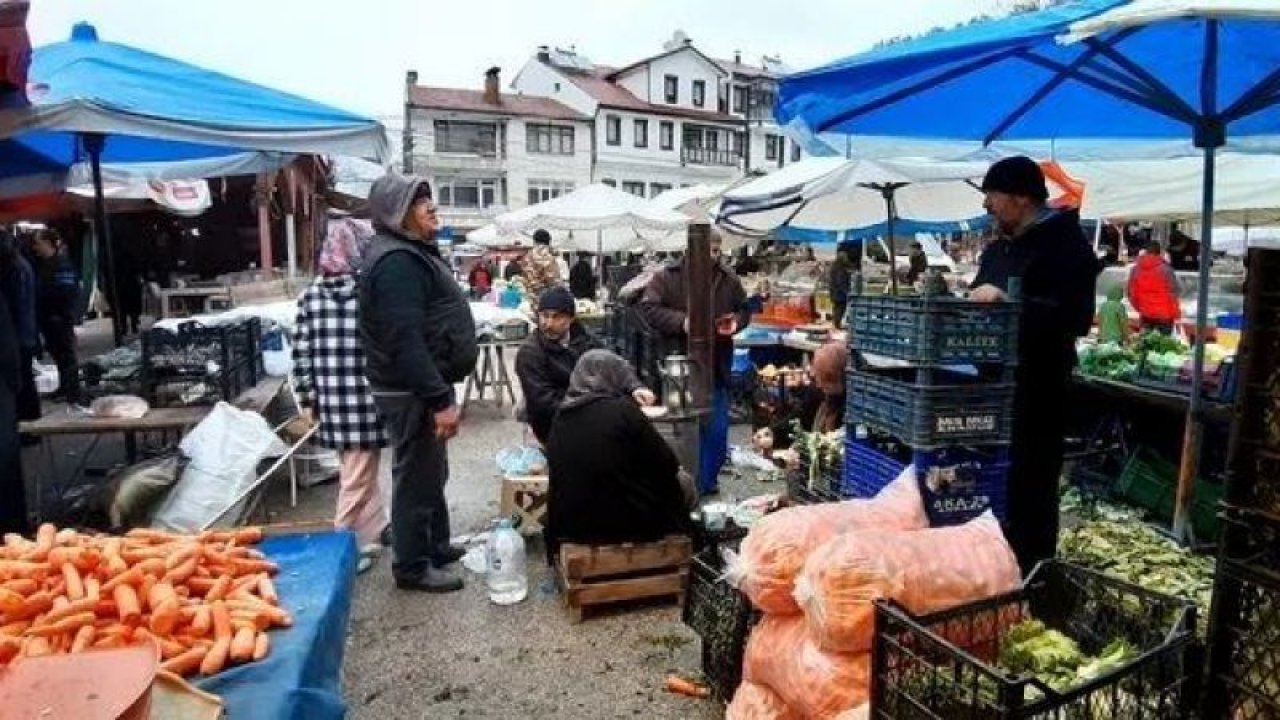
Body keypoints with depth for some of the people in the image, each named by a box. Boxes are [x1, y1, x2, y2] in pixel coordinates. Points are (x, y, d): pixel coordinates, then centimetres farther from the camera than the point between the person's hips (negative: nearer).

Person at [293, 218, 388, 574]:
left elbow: (301, 353, 3)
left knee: (362, 473, 22)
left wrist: (307, 398, 11)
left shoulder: (310, 295, 2)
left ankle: (377, 529, 37)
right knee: (358, 479, 8)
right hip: (365, 400, -5)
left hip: (331, 402, 5)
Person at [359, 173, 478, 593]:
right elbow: (405, 341, -28)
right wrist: (440, 400, -27)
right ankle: (412, 566, 15)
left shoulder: (411, 252, 15)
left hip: (424, 384, 11)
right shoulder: (396, 261, -21)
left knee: (432, 472, 21)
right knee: (417, 477, 1)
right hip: (412, 392, -11)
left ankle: (436, 546, 36)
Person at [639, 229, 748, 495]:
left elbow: (743, 309, 18)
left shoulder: (730, 280, 6)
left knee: (717, 430, 7)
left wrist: (735, 322, -5)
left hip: (716, 368, 3)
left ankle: (707, 482, 26)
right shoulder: (668, 277, -5)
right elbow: (648, 307, -9)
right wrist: (681, 322, -20)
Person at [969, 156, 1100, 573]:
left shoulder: (1065, 245, -9)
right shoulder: (999, 247, 17)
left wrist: (1007, 302, -25)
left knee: (1028, 488, -1)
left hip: (1036, 391, -8)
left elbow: (1077, 318, -21)